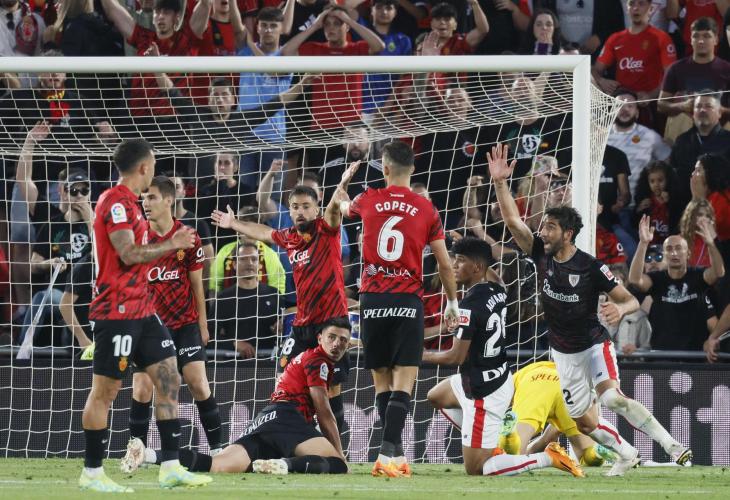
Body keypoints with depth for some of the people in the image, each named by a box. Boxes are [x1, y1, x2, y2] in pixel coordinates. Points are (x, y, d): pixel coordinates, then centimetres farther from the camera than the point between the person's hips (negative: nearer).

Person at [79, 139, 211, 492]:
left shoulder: (128, 203, 16)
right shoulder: (116, 202, -14)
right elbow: (129, 253, -22)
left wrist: (170, 244, 19)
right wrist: (171, 245, -13)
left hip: (140, 310, 10)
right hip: (117, 312, -10)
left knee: (169, 380, 4)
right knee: (105, 390, -3)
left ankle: (170, 467, 5)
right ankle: (91, 473, 4)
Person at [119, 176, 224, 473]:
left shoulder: (187, 237, -3)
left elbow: (197, 284, 4)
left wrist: (202, 325, 5)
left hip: (185, 323, -1)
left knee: (198, 384, -8)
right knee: (142, 387, -7)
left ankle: (217, 446, 1)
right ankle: (136, 448, 5)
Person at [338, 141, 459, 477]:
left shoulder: (369, 201, 3)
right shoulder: (426, 210, 1)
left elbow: (344, 207, 29)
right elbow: (445, 264, 5)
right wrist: (452, 303, 21)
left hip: (372, 301, 2)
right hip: (408, 302, -2)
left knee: (382, 383, 11)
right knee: (403, 384, -5)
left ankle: (395, 455, 11)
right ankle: (388, 454, -20)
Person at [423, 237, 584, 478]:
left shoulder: (470, 304, -24)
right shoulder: (497, 290, 0)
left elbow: (457, 357, -20)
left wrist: (421, 356, -6)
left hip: (484, 393, -9)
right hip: (500, 376, 9)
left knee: (475, 469, -1)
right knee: (435, 396, 32)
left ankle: (547, 458, -8)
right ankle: (490, 447, 25)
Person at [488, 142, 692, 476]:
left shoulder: (590, 267, -18)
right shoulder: (543, 256, -6)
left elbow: (632, 301, -15)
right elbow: (512, 220, -10)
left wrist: (620, 309, -39)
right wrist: (500, 183, -21)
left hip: (593, 345, -5)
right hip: (564, 354, 5)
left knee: (612, 398, -29)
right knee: (584, 422, 7)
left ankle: (670, 444, -23)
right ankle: (626, 455, 30)